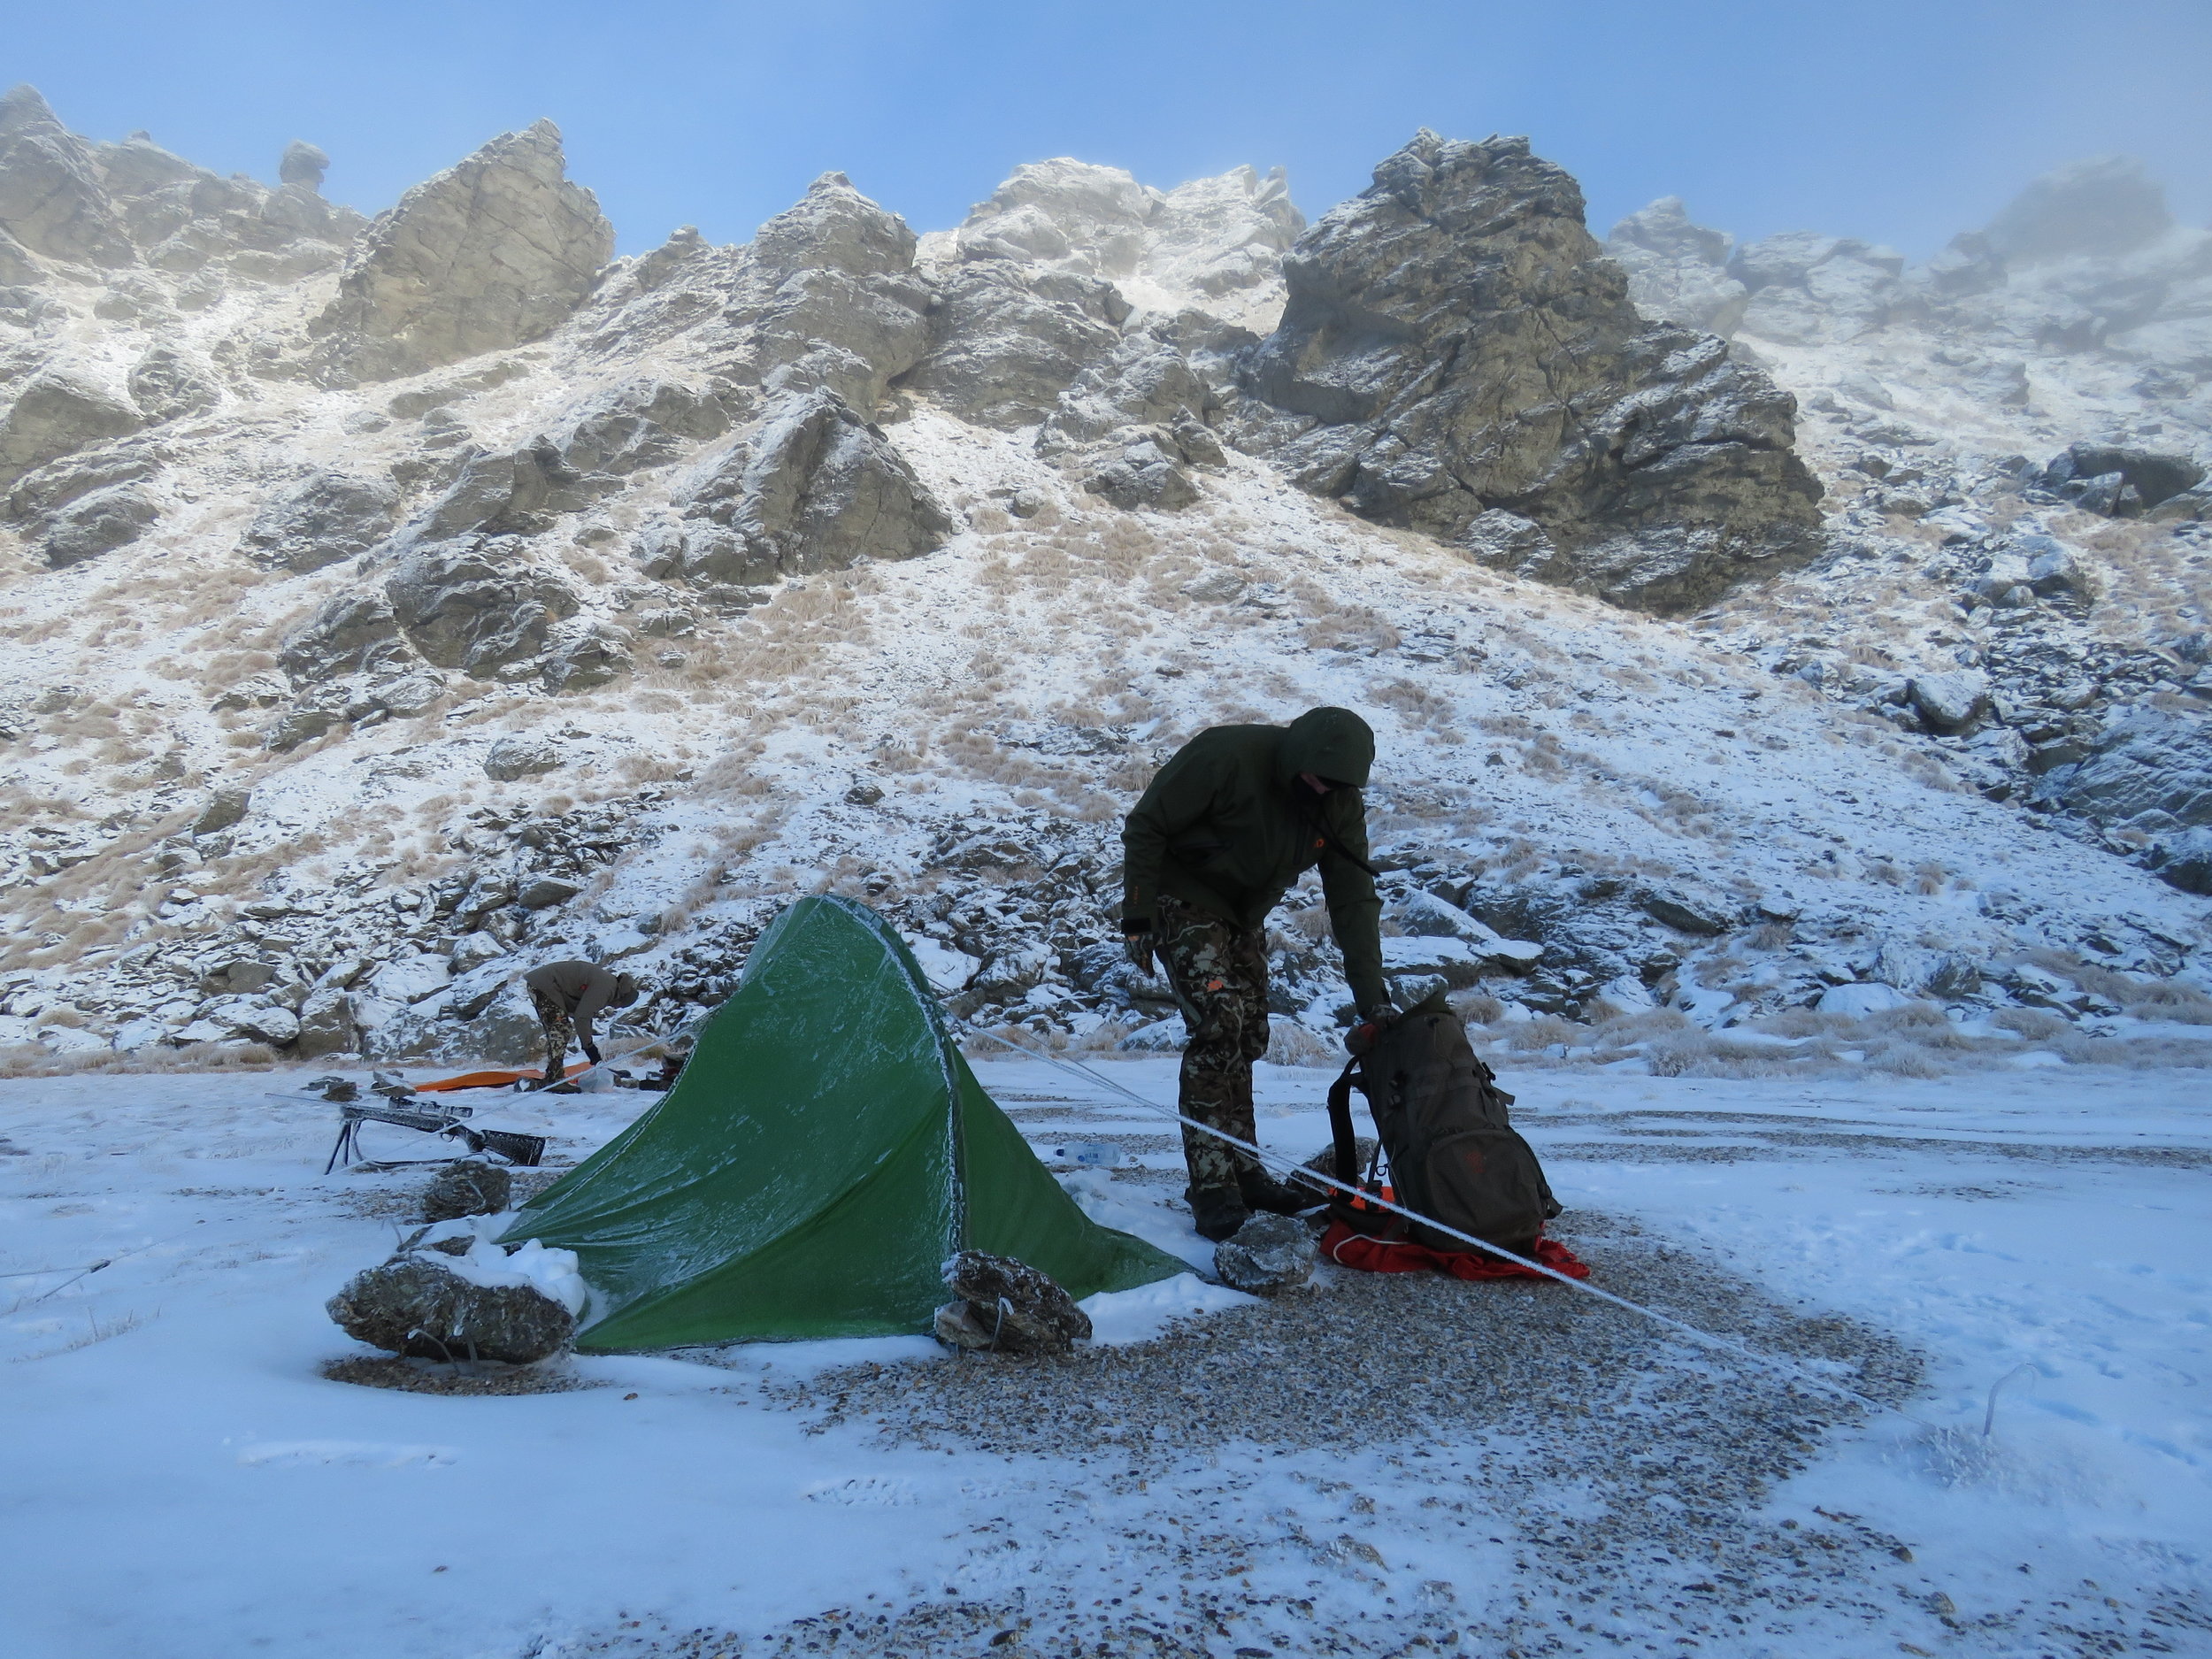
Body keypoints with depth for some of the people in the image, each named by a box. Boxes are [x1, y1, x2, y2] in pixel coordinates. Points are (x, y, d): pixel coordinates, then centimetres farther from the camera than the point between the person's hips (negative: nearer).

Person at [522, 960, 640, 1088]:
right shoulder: (604, 987, -17)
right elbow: (581, 1017, -19)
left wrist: (588, 1043, 19)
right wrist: (589, 1045, -10)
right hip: (545, 986, -11)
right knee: (560, 1030, -11)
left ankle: (554, 1077, 17)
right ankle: (553, 1079, -11)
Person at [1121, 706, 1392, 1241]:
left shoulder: (1341, 805, -13)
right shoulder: (1226, 756, -30)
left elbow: (1354, 899, -9)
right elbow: (1145, 825, -21)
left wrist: (1372, 996, -13)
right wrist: (1137, 915, -21)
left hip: (1245, 915, 7)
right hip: (1185, 901, -6)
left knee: (1247, 1036, 6)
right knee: (1218, 1022, -20)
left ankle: (1240, 1170, 20)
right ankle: (1211, 1185, -14)